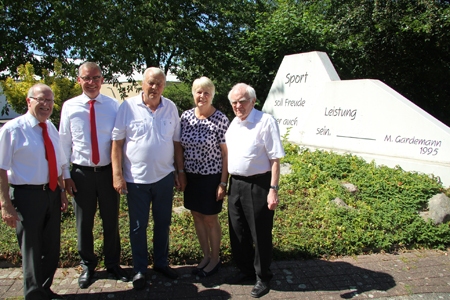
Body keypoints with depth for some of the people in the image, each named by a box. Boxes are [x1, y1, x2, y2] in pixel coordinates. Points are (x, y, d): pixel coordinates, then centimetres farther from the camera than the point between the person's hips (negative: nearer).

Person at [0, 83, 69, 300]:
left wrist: (61, 190, 9)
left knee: (52, 248, 18)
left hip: (51, 193, 6)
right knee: (31, 249, 10)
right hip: (27, 195, -6)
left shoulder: (51, 128, 7)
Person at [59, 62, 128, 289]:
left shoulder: (113, 105, -5)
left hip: (108, 171, 0)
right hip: (81, 173, 1)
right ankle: (87, 266, 36)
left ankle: (113, 264, 35)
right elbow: (64, 142, 1)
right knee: (84, 223, 14)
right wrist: (66, 174, -1)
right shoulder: (69, 107, -3)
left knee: (111, 221, 14)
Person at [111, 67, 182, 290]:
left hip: (164, 177, 3)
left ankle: (161, 263, 36)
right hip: (136, 179, -3)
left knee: (163, 223, 17)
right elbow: (117, 142, -7)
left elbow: (176, 142, 7)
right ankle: (139, 270, 29)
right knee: (138, 226, 11)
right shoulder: (128, 107, -8)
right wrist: (117, 174, -10)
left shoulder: (171, 108, 2)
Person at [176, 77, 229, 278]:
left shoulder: (220, 119, -15)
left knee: (210, 219, 8)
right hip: (191, 176, 5)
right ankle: (206, 256, 36)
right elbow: (180, 146, 8)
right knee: (197, 216, 16)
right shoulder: (186, 116, -1)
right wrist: (180, 171, 4)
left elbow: (226, 153, -13)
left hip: (211, 177, -5)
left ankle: (215, 259, 31)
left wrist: (223, 182, -13)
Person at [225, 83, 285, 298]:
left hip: (258, 185, -7)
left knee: (260, 234, 7)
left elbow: (275, 159, -14)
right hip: (236, 184, 7)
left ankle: (263, 278, 27)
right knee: (237, 232, 17)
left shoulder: (265, 121, -12)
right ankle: (245, 270, 39)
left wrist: (273, 189, -18)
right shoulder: (233, 124, 10)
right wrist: (224, 183, 15)